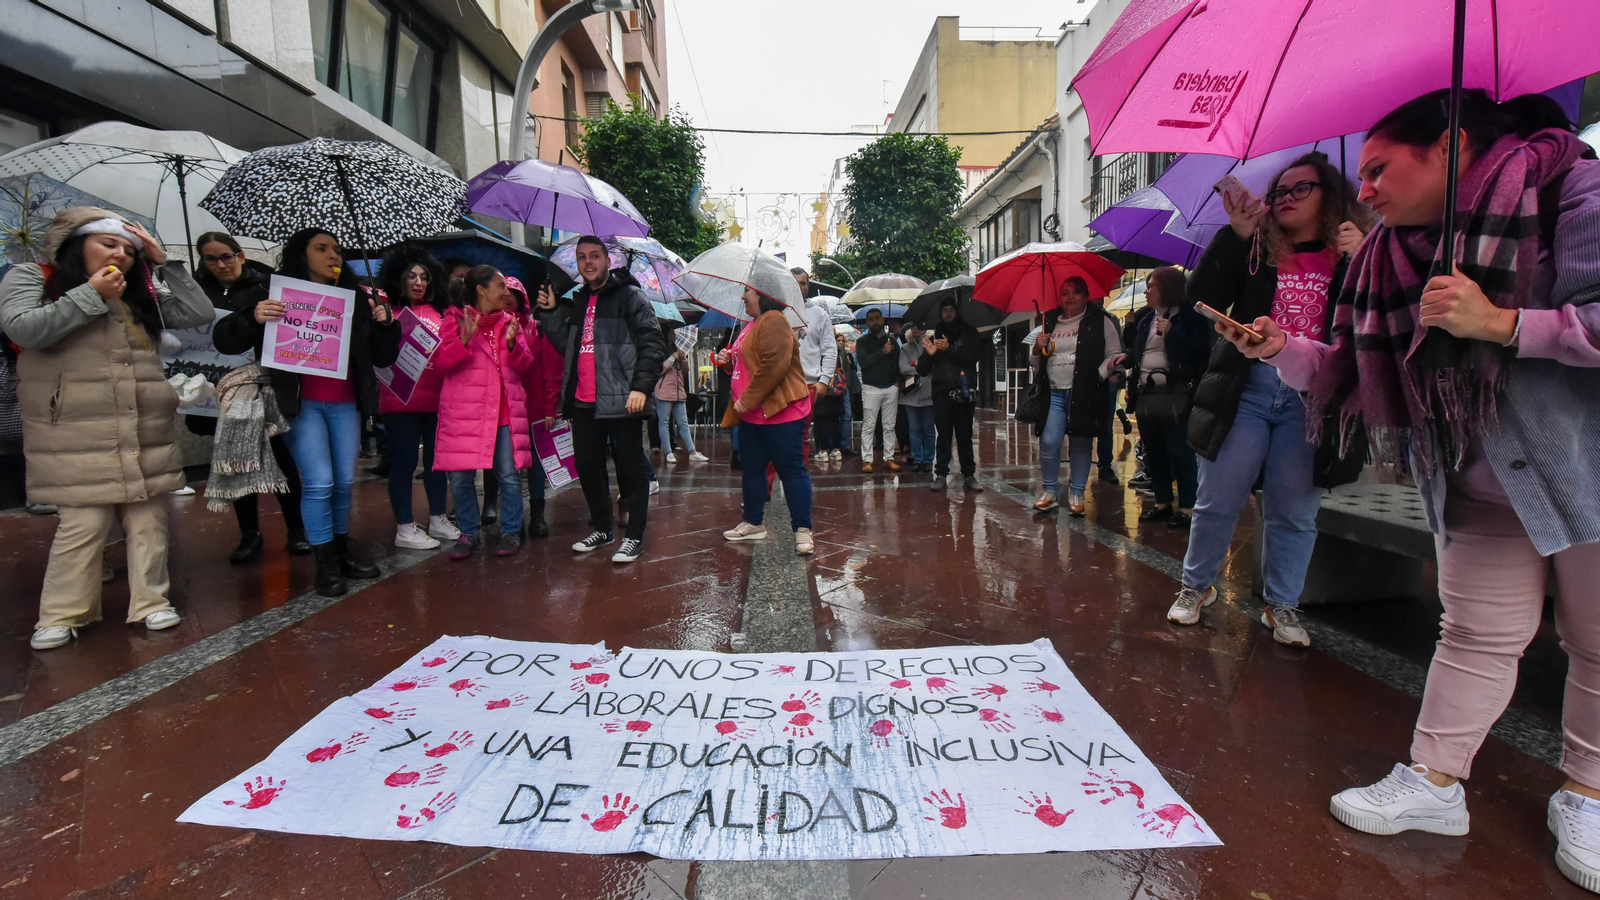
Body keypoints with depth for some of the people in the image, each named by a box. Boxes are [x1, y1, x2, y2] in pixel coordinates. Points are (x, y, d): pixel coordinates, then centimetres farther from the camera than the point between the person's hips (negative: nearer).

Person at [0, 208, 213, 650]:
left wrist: (165, 263, 4)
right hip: (77, 439, -4)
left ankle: (151, 602, 15)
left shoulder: (142, 294, 16)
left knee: (148, 521, 6)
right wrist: (91, 294, -10)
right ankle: (62, 614, 9)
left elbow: (199, 315, 7)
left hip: (147, 434, 4)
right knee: (83, 524, -6)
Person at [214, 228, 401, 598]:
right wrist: (254, 318, -21)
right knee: (319, 483, -7)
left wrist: (386, 324, -7)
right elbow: (224, 340, -2)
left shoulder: (356, 300, 9)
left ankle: (342, 552, 23)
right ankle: (325, 564, 4)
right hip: (302, 403, -3)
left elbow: (382, 359, 10)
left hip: (346, 404, 3)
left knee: (344, 482, 7)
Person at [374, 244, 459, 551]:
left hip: (436, 397, 5)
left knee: (437, 458, 12)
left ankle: (438, 520, 25)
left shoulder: (440, 312, 10)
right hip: (400, 400, -5)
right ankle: (404, 528, 10)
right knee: (404, 462, 1)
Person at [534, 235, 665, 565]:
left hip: (620, 400, -7)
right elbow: (567, 346, 21)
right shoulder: (579, 302, 19)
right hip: (583, 402, 8)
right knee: (587, 466, 14)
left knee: (631, 468, 0)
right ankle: (602, 529, 29)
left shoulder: (629, 296, -3)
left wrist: (641, 386, -21)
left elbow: (653, 343, -11)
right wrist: (549, 313, 9)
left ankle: (635, 536, 9)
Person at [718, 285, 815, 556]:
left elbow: (774, 364, -24)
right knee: (752, 469, 15)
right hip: (752, 414, 11)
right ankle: (754, 523, 26)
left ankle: (803, 530, -2)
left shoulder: (773, 321, -12)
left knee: (791, 470, -6)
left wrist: (748, 399, -20)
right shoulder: (753, 326, 20)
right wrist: (730, 359, 10)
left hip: (779, 412, -11)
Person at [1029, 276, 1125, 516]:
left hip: (1085, 394, -2)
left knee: (1081, 445, 4)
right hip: (1054, 393, 2)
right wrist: (1037, 349, 0)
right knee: (1048, 442, -7)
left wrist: (1106, 369, -17)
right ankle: (1050, 492, 8)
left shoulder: (1101, 321, 4)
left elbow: (1114, 354, 3)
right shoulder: (1050, 323, 14)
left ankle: (1076, 494, 16)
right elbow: (1037, 363, 21)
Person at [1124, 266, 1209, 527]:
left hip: (1175, 396, -7)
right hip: (1146, 395, 7)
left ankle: (1187, 507, 3)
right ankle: (1162, 503, 22)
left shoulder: (1189, 316, -3)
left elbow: (1200, 351, -13)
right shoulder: (1145, 317, 16)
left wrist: (1172, 333, -19)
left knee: (1180, 452, -4)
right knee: (1154, 453, 12)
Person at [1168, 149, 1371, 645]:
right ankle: (1196, 587, 22)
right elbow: (1202, 296, -4)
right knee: (1217, 501, 4)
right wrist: (1235, 234, -10)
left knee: (1294, 512, 6)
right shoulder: (1257, 250, 10)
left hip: (1310, 396, 0)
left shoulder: (1351, 259, 9)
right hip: (1248, 386, 0)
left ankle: (1281, 606, 21)